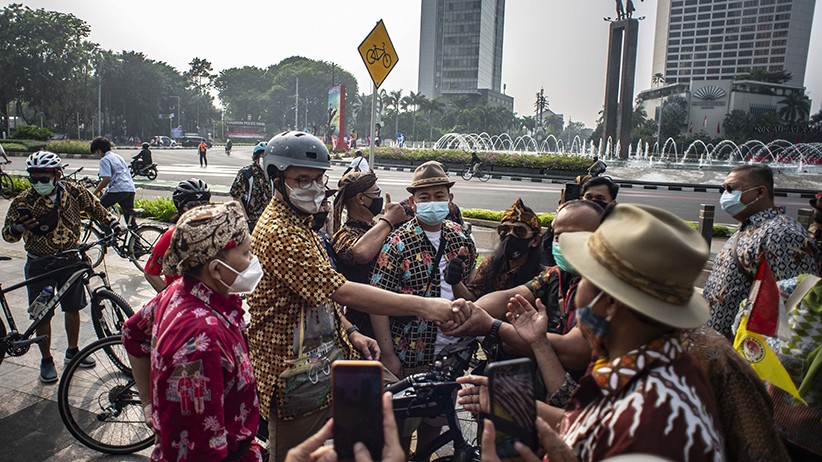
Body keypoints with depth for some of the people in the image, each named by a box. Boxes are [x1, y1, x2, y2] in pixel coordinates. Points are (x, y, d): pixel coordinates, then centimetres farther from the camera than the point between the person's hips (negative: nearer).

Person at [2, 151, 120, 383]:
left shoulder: (73, 192, -6)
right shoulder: (22, 202, -11)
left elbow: (95, 207, 10)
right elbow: (7, 234, -8)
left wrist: (113, 224, 1)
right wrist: (17, 227, -30)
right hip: (40, 265, -2)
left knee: (73, 308, 13)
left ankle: (73, 351, 33)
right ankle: (46, 360, 22)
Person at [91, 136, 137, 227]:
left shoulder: (104, 160, -2)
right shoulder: (118, 157, 22)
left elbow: (107, 178, -15)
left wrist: (95, 192, -8)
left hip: (117, 190, -8)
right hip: (130, 189, 8)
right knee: (130, 216, 13)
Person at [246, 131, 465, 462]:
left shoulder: (299, 223, 11)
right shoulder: (277, 233, -23)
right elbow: (343, 291, -30)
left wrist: (350, 332, 5)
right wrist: (422, 306, -32)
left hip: (325, 359, 9)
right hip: (296, 372, -9)